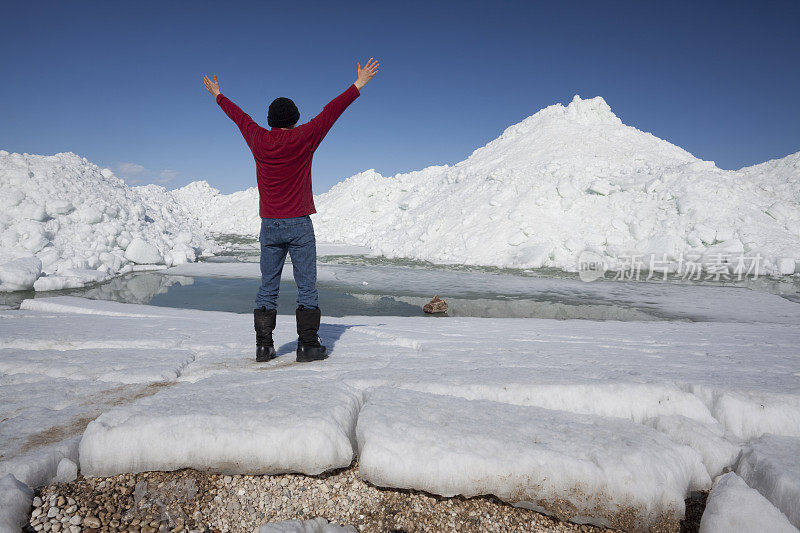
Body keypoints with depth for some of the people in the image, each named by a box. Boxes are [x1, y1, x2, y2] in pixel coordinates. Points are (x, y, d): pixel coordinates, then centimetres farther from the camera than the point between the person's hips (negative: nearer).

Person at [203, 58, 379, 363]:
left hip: (269, 226, 4)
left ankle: (263, 346, 11)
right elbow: (332, 111, 1)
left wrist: (218, 95, 39)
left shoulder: (258, 140, 4)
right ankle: (308, 346, 3)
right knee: (307, 287, 2)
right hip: (299, 225, -3)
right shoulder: (303, 138, -5)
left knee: (267, 287, 9)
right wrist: (358, 85, 8)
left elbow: (239, 116, 22)